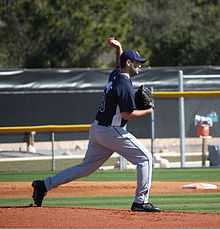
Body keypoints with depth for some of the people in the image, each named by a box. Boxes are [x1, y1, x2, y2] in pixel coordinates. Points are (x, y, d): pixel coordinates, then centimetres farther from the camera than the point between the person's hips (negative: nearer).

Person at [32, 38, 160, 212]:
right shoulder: (125, 85, -17)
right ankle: (141, 201, -4)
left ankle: (45, 185, 10)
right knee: (144, 158, -1)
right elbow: (127, 114, -20)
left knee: (87, 167, 14)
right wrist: (147, 112, -6)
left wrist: (118, 48, 18)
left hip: (97, 129, 9)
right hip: (112, 131, -9)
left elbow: (120, 63, 35)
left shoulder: (115, 75, 10)